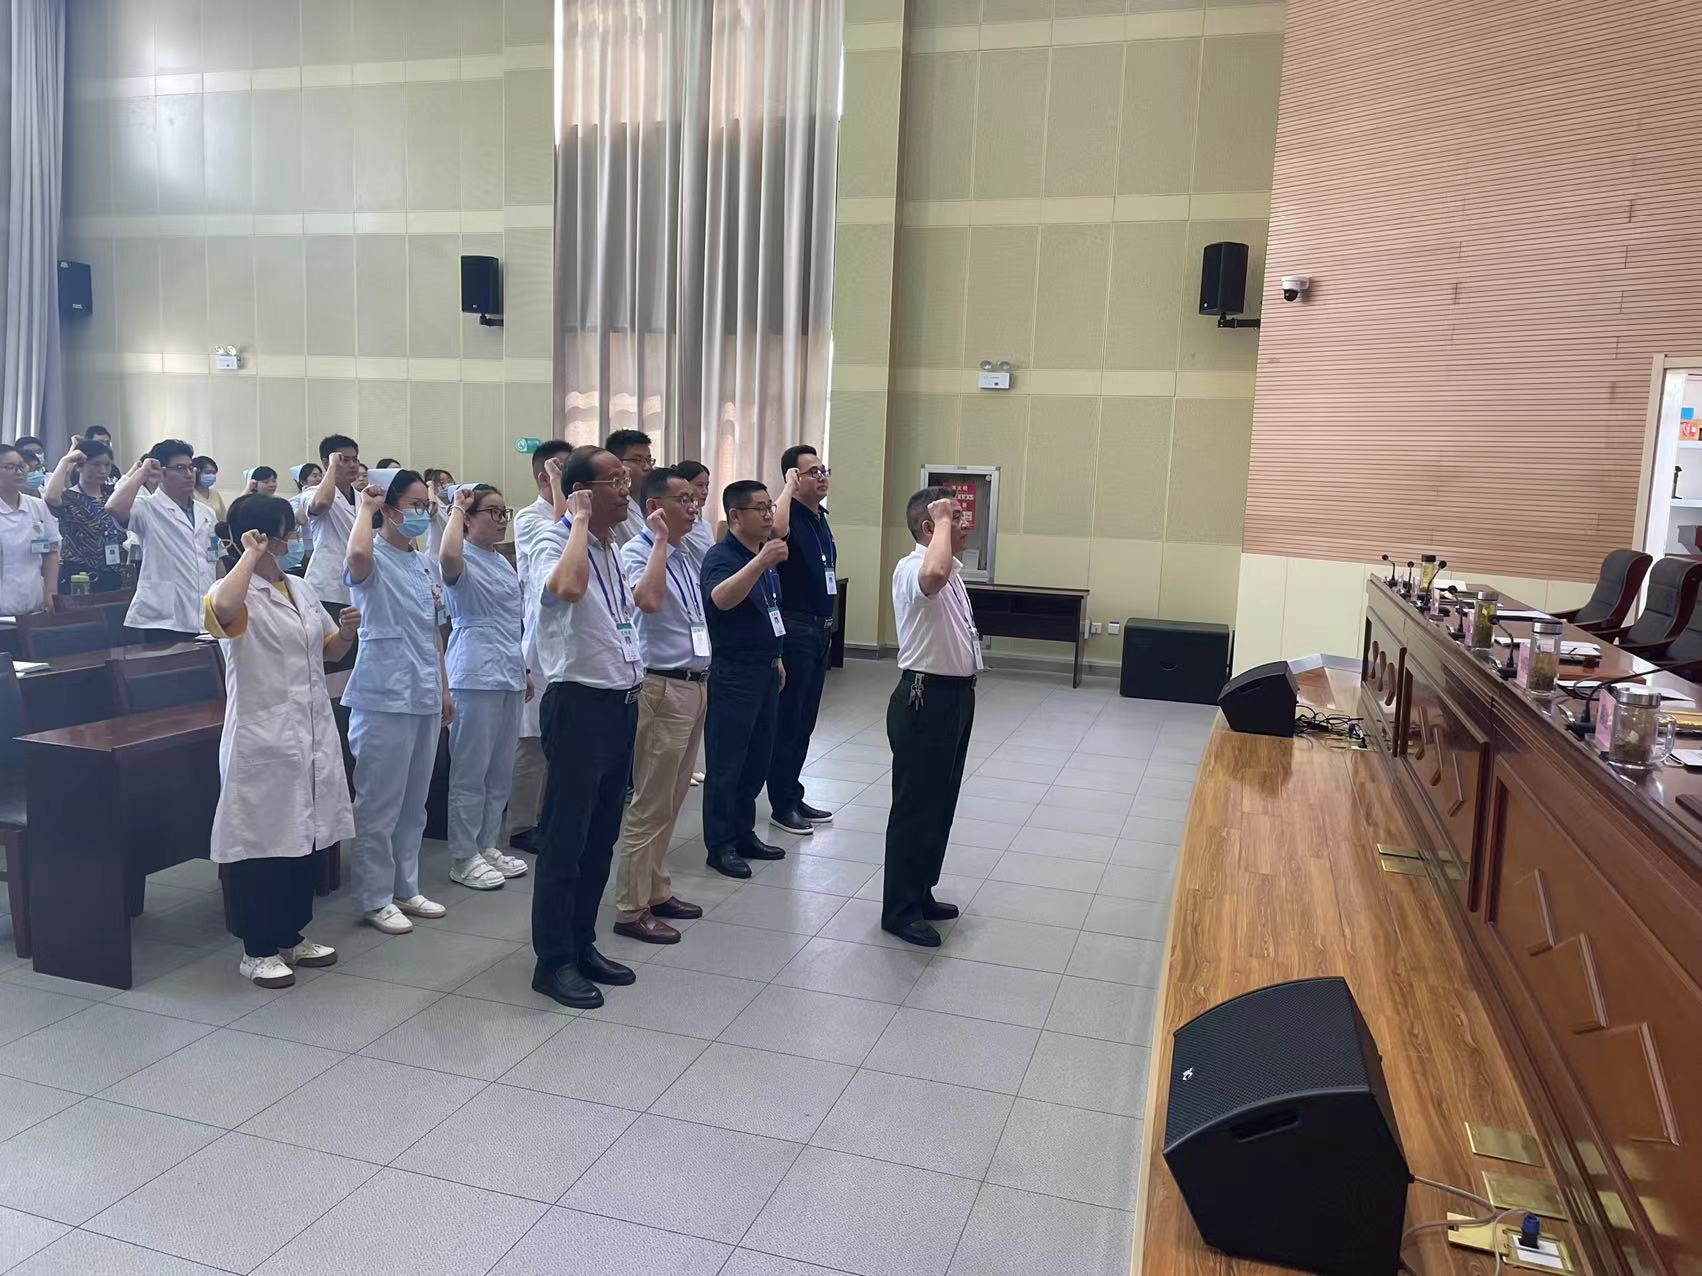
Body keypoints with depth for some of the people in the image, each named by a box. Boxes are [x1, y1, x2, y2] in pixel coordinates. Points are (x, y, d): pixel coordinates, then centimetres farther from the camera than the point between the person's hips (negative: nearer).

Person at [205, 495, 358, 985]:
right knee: (264, 841, 1)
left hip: (312, 735, 8)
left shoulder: (301, 589, 12)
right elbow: (222, 609, -37)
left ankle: (290, 936, 28)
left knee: (303, 836, 15)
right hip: (261, 738, -7)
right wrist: (250, 555, -23)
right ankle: (258, 950, 14)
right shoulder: (238, 593, -11)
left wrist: (345, 632, -1)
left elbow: (329, 650, 22)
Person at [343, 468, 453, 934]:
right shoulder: (375, 560, -10)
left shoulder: (422, 563, 13)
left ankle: (405, 888, 26)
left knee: (414, 802, 15)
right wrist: (365, 508, -20)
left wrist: (444, 688, 18)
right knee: (380, 805, 1)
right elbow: (357, 555, -37)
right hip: (384, 698, -8)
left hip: (424, 696, 8)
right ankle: (375, 898, 12)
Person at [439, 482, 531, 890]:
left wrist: (522, 672, 23)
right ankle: (464, 857, 8)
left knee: (501, 771, 14)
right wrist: (456, 509, -21)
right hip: (476, 677, -8)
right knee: (471, 772, -1)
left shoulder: (503, 563, 16)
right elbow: (448, 558, -36)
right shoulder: (465, 561, -9)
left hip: (509, 676, 9)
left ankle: (487, 846, 25)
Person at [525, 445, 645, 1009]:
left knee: (601, 838, 15)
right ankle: (553, 961, 11)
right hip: (580, 704, -9)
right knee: (566, 840, 0)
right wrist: (580, 521, -23)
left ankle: (582, 944, 27)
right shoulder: (552, 544, -13)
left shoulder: (610, 549, 14)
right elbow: (567, 587, -37)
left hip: (621, 702, 9)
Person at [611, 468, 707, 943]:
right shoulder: (636, 552, -13)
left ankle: (656, 890, 28)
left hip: (696, 685, 9)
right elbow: (648, 600, -34)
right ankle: (632, 909, 7)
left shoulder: (686, 555, 12)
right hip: (663, 689, -9)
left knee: (671, 800, 16)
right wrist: (661, 540, -23)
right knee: (650, 804, -2)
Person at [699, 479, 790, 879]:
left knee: (757, 760, 15)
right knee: (726, 764, 0)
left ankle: (744, 834, 28)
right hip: (732, 672, -9)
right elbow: (721, 598, -37)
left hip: (764, 670, 9)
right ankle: (720, 845, 10)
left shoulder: (765, 554, 12)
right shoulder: (721, 556, -15)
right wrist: (760, 562, -46)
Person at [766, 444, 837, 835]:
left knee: (806, 719, 14)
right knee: (788, 718, 0)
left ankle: (794, 795, 24)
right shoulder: (791, 515, -13)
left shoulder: (821, 519, 14)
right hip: (795, 627, -9)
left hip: (821, 627, 9)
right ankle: (782, 805, 8)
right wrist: (789, 486, -26)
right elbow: (776, 529, -40)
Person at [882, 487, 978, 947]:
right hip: (926, 698, -10)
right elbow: (934, 574, -44)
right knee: (916, 806, -2)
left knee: (940, 803, 17)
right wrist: (942, 521, -27)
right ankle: (899, 910, 8)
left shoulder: (952, 570, 14)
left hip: (956, 694, 10)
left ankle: (920, 895, 29)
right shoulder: (911, 568, -18)